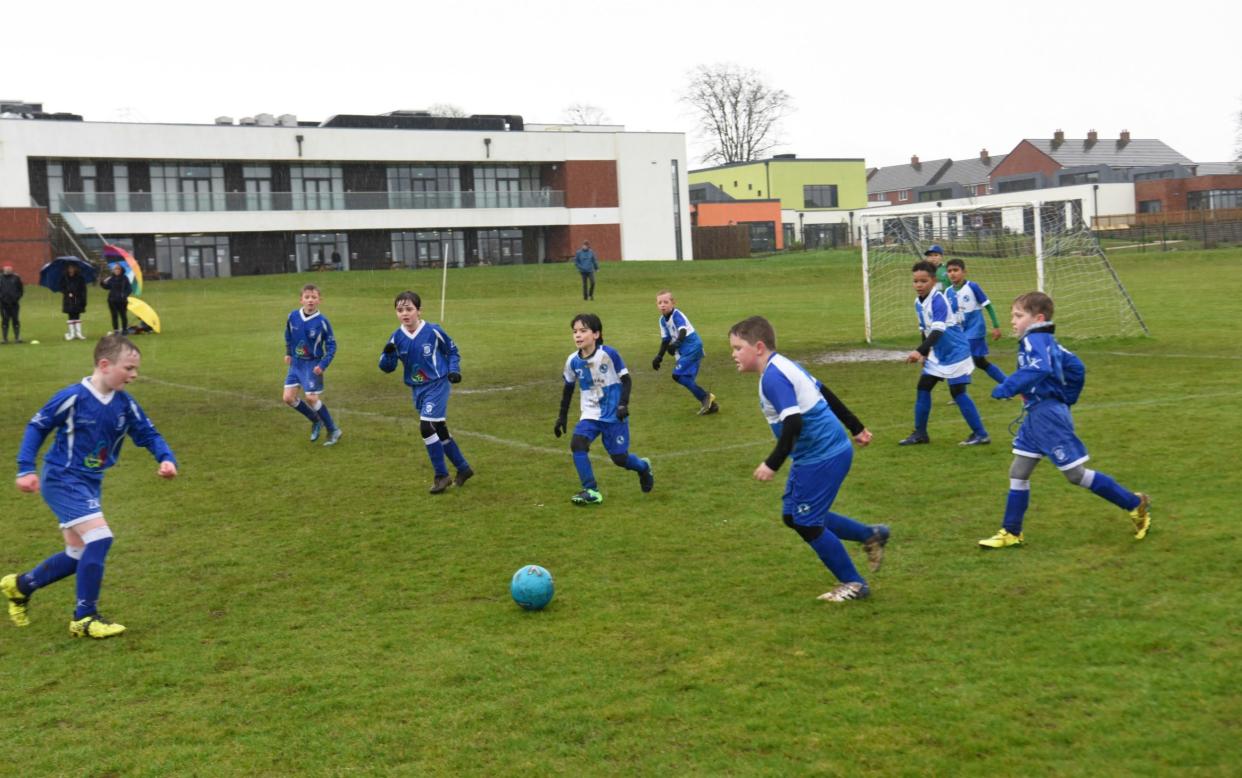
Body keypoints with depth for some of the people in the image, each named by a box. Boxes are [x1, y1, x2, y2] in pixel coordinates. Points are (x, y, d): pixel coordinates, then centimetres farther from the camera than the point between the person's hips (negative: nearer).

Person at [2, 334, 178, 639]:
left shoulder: (124, 404, -2)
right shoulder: (73, 397, -18)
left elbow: (148, 434, 5)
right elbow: (36, 427, -9)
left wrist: (166, 459, -14)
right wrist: (26, 468, -14)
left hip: (90, 484, 8)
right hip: (63, 480, -8)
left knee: (79, 554, 14)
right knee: (100, 538, -20)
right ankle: (84, 618, -7)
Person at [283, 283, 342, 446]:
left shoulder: (322, 321, -17)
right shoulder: (293, 316, -6)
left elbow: (331, 345, -10)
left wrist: (323, 365, -18)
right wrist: (288, 353, 14)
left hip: (312, 364, -5)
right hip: (296, 363, 5)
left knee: (311, 398, -11)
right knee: (288, 397, -2)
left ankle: (333, 430, 7)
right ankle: (316, 421, 19)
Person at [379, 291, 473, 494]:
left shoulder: (433, 331, -13)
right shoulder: (397, 337, -4)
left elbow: (452, 351, 3)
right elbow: (387, 367, -2)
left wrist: (454, 370, -10)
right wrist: (388, 354, -22)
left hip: (437, 385, -5)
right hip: (418, 389, 5)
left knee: (426, 427, -17)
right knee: (439, 430, 13)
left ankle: (441, 475, -4)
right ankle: (463, 468, 29)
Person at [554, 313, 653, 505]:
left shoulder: (609, 354, -16)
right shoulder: (573, 361, -5)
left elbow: (626, 380, -8)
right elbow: (568, 388, 10)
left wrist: (623, 404, -21)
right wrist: (562, 416, 12)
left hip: (614, 415, -3)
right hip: (590, 415, 3)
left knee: (619, 458, 0)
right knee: (577, 444, -21)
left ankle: (643, 467, 35)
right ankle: (591, 491, -13)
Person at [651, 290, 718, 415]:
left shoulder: (677, 315, -17)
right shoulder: (663, 320, 8)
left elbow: (683, 331, -34)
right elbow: (665, 339, 16)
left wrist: (676, 343, -52)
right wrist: (659, 357, 13)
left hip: (692, 348, -9)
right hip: (683, 351, 9)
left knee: (677, 375, -16)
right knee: (687, 379, 5)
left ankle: (705, 396, -8)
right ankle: (710, 404, 13)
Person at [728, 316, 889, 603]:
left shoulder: (773, 377, -20)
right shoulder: (785, 365, 11)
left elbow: (793, 423, -30)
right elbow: (826, 394, 19)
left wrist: (772, 464, -26)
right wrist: (856, 428, 27)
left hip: (823, 457, -10)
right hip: (831, 449, 10)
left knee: (806, 523, 0)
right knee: (793, 515, 15)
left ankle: (853, 584, 14)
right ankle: (871, 535, 24)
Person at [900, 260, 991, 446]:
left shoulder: (938, 300, -24)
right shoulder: (918, 302, 2)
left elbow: (938, 331, -34)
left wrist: (919, 351, -44)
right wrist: (924, 353, 17)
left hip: (955, 352, -8)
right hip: (938, 354, 9)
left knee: (958, 393, -9)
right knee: (923, 387, 7)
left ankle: (980, 434, 0)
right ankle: (920, 433, 17)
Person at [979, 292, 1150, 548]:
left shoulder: (1034, 340, -16)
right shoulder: (1047, 341, 14)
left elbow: (1039, 369, -35)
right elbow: (1075, 367, 20)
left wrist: (1008, 387, -32)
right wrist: (1066, 399, 22)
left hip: (1048, 416, -10)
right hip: (1035, 416, 10)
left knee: (1075, 474, -2)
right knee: (1018, 472, 10)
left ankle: (1135, 504, 11)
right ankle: (1011, 533, 15)